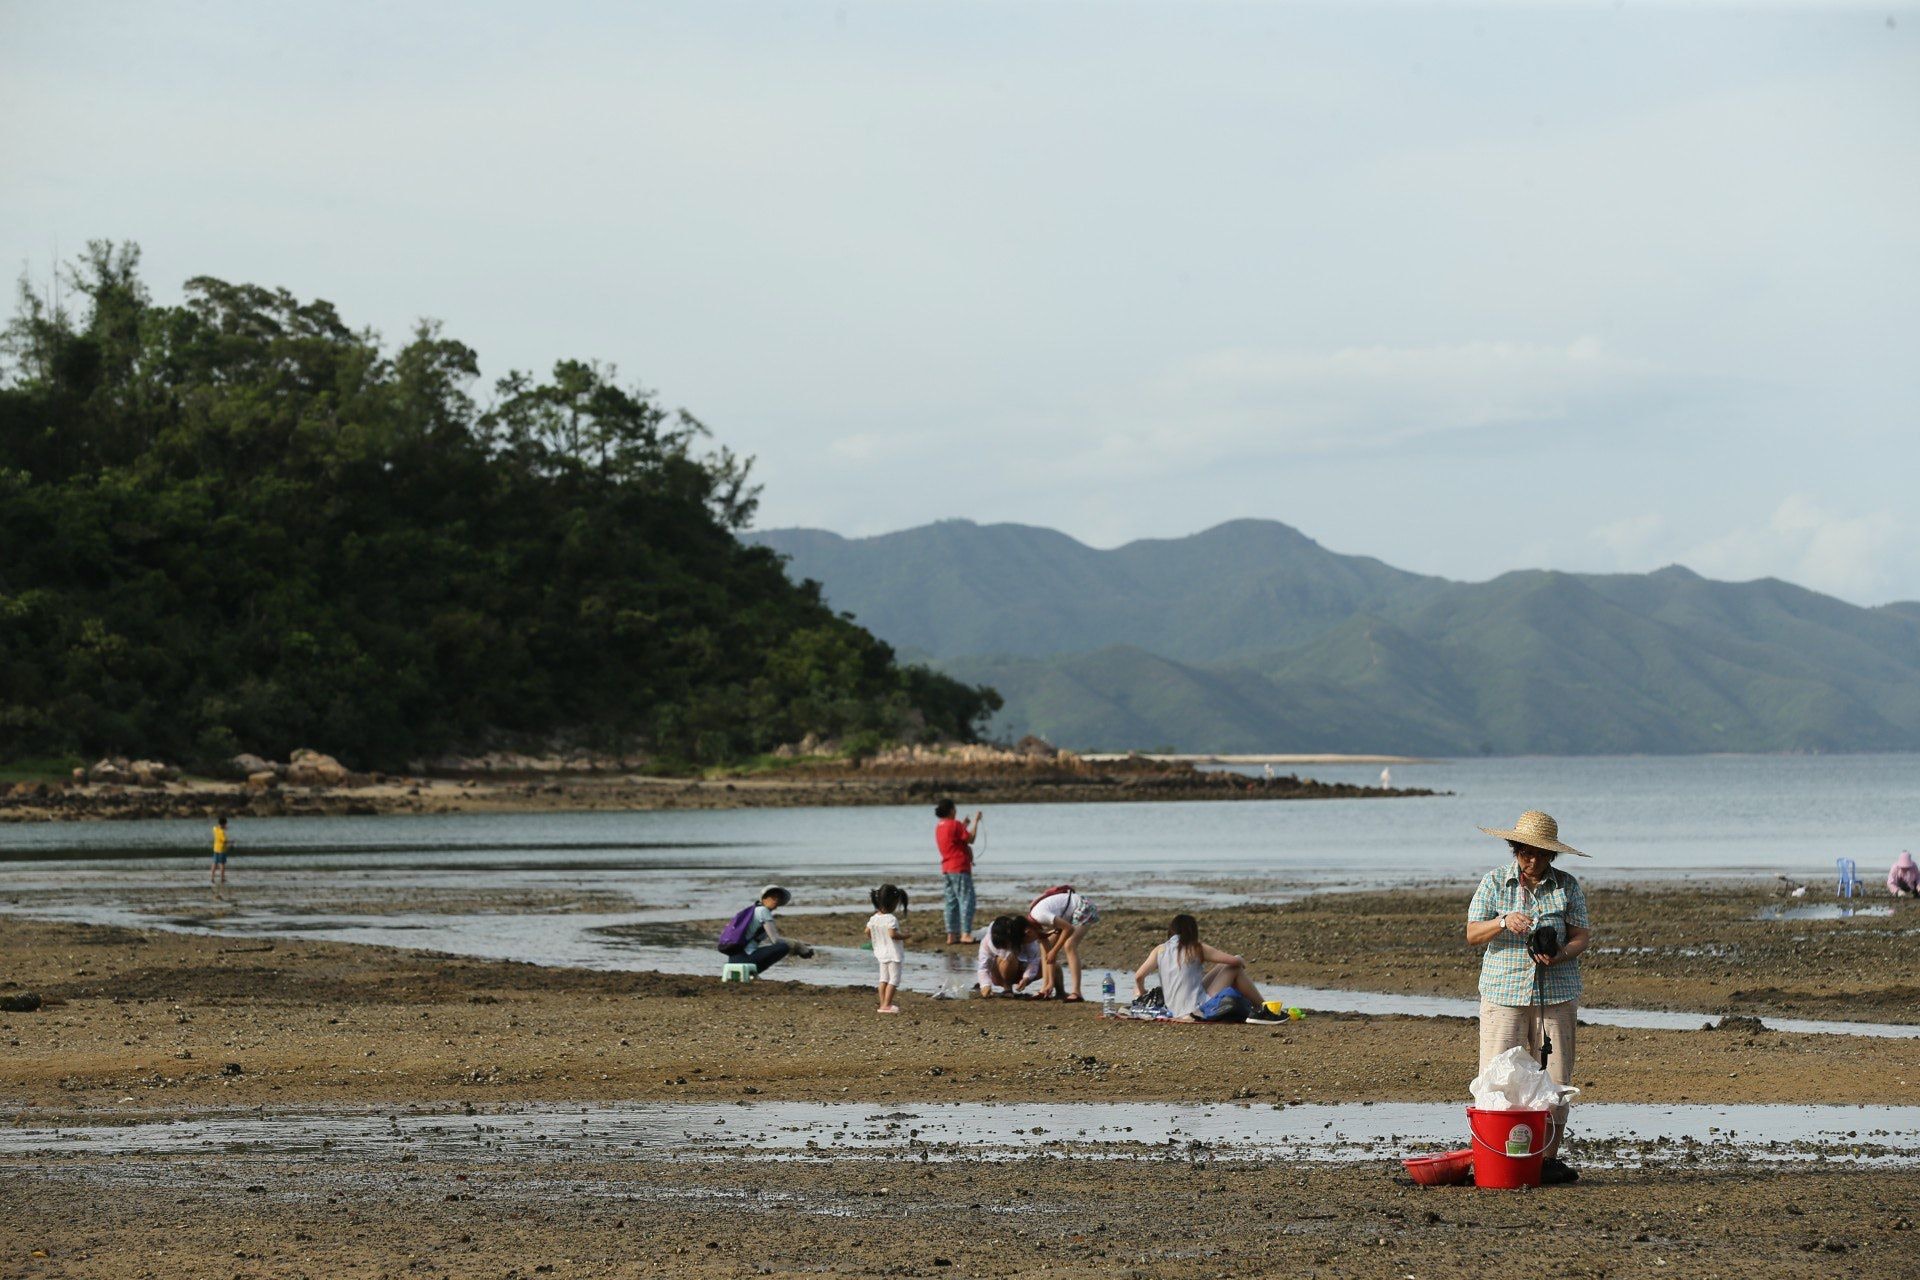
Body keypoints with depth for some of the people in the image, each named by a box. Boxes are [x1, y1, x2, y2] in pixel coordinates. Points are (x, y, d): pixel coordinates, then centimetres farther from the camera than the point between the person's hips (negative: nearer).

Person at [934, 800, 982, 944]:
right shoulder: (954, 824, -13)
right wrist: (975, 821, -4)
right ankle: (966, 933, -13)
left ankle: (951, 935, 9)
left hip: (947, 868, 9)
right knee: (967, 900, -7)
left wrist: (964, 826, 25)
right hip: (960, 868, -9)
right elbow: (971, 839, -12)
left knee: (952, 901, 10)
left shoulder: (938, 827, 12)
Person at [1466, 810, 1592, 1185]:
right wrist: (1503, 922, -20)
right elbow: (1472, 934, 0)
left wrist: (1560, 956, -17)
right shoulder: (1494, 882, 4)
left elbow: (1581, 935, 4)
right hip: (1503, 993, -1)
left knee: (1554, 1079, 2)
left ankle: (1548, 1158, 8)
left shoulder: (1568, 886, 7)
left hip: (1556, 994, 1)